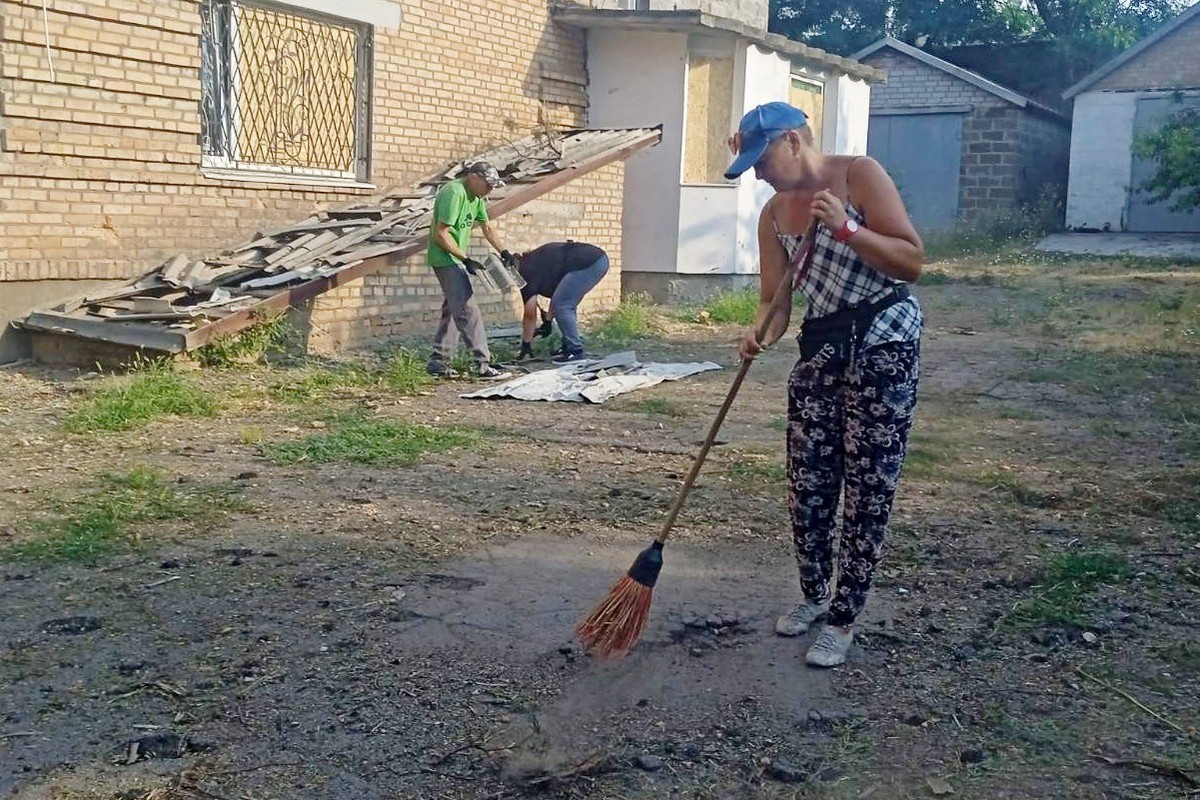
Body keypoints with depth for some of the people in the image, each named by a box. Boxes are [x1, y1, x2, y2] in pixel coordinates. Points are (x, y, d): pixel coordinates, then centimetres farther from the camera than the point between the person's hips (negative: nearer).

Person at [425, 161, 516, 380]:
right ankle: (483, 365, -13)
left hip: (456, 259, 10)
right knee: (467, 311, -12)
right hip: (445, 258, -10)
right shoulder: (454, 193, -21)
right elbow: (441, 234, -23)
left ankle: (438, 362, 19)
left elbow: (487, 226, 21)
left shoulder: (476, 196, 10)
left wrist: (503, 252, 11)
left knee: (453, 309, 13)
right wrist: (465, 259, -22)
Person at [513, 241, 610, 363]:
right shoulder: (535, 261, 24)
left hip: (588, 264, -10)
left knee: (562, 305, -4)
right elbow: (557, 294, 34)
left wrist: (525, 344, 12)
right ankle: (570, 346, 21)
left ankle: (576, 351, -2)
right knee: (566, 304, 18)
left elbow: (530, 315, 3)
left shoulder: (527, 271, -1)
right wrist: (547, 321, 37)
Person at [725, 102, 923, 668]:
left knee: (868, 487, -2)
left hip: (883, 339, -6)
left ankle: (842, 619, 9)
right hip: (821, 346, 6)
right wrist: (762, 335, -19)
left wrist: (845, 228, -24)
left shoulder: (859, 175, -9)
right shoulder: (774, 215, 7)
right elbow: (774, 297, 3)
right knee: (806, 483, 8)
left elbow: (912, 262, -13)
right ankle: (814, 594, 29)